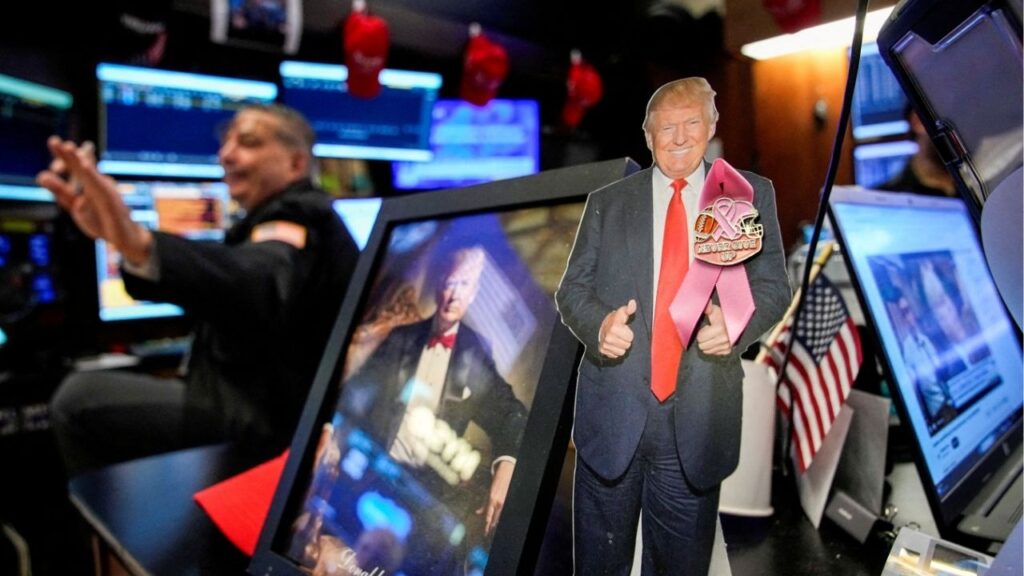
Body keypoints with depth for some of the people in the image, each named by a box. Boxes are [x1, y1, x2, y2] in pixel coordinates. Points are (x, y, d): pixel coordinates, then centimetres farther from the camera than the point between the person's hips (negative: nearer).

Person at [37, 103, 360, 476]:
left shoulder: (296, 215, -16)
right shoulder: (305, 214, 19)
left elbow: (260, 286, -41)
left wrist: (138, 243, -55)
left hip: (276, 419, -11)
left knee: (79, 398, -13)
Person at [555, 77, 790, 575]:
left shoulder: (750, 194, 6)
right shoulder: (607, 202, 7)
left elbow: (772, 285, 4)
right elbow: (572, 288, 6)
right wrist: (599, 323, -17)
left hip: (698, 421, 0)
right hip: (611, 415, 1)